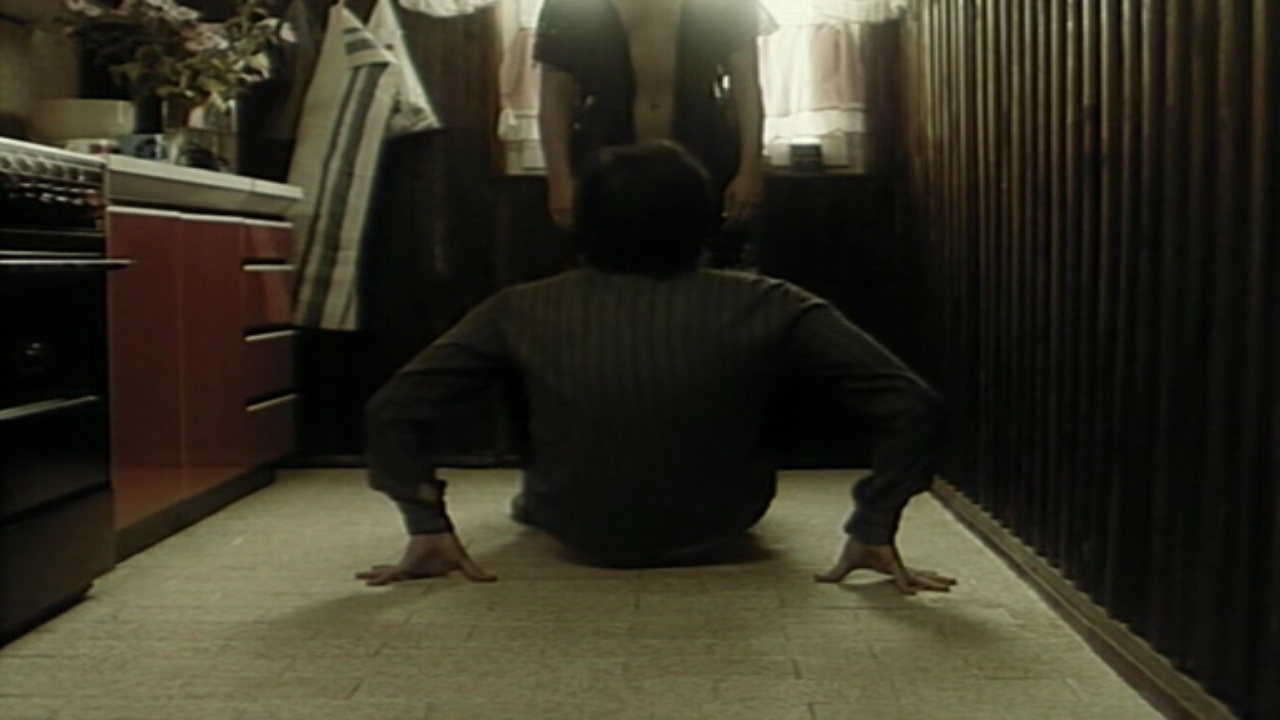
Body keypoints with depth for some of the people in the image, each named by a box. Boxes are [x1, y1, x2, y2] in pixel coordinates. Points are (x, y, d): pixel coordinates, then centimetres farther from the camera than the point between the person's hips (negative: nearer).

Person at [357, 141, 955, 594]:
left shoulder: (522, 313, -18)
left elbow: (391, 412, -17)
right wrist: (873, 532, -11)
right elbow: (911, 404, -20)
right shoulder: (766, 307, -20)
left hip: (579, 534, 0)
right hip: (719, 528, 1)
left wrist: (429, 527, -8)